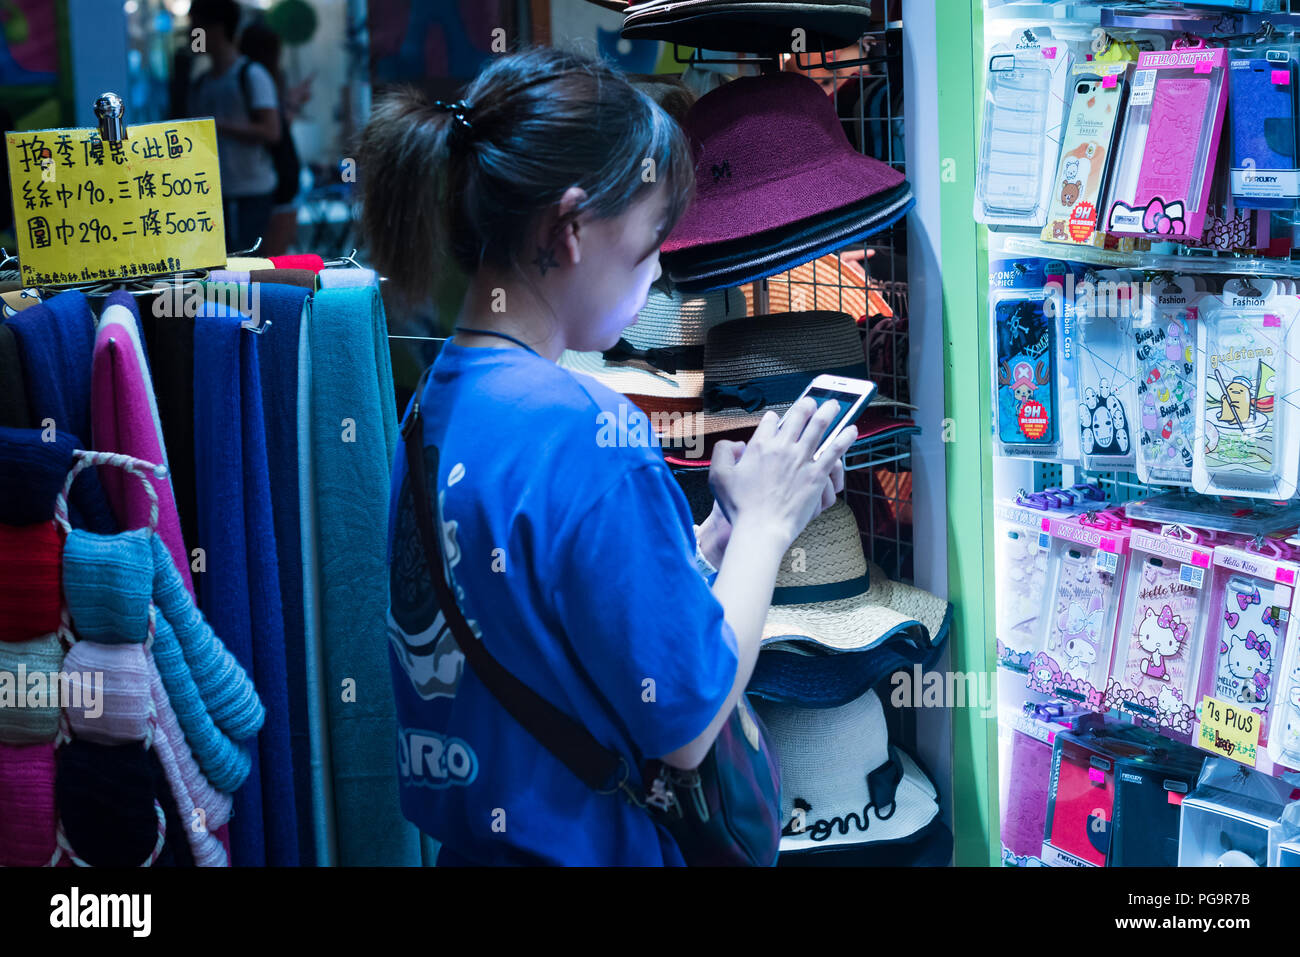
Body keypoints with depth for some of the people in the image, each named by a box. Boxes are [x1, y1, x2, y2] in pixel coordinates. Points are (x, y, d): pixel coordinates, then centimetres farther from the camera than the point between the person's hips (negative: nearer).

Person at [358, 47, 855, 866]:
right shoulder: (589, 429, -22)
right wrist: (765, 521, -6)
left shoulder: (433, 406, 3)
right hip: (587, 846, -8)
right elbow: (686, 724, -17)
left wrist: (725, 523, 6)